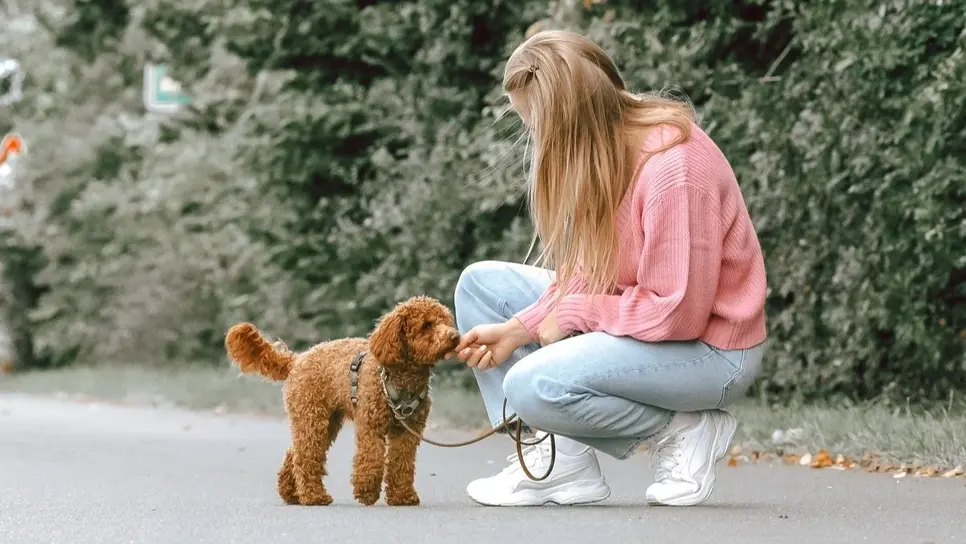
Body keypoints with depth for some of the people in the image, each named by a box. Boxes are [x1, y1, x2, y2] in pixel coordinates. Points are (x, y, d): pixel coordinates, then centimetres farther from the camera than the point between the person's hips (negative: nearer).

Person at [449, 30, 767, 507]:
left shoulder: (673, 167, -28)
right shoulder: (607, 152, -2)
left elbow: (677, 312, -26)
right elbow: (591, 273, 5)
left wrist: (572, 313, -17)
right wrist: (518, 329, -5)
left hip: (709, 349, -10)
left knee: (531, 384, -29)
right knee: (481, 283, 5)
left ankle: (684, 430, -6)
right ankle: (561, 462, -2)